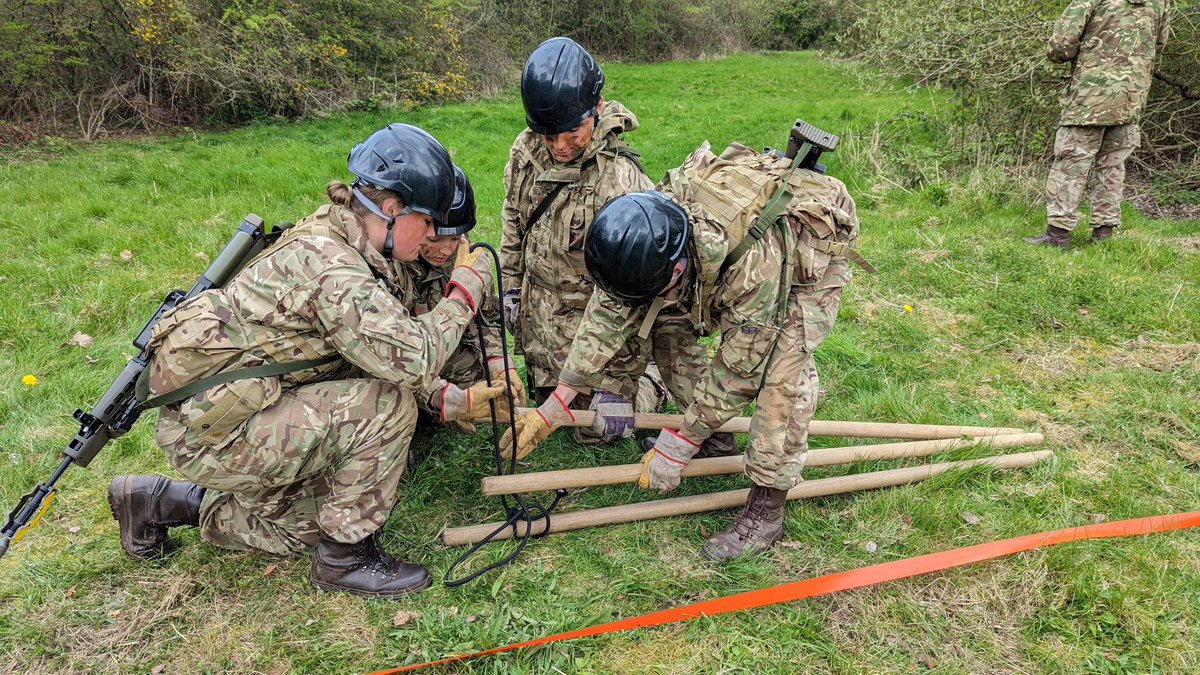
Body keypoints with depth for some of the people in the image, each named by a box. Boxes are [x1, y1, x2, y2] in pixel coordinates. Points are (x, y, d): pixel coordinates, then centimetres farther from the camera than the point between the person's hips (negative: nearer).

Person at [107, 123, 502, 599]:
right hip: (210, 433, -10)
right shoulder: (331, 266, -26)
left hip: (210, 413, 10)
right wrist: (465, 293, -17)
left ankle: (160, 503, 29)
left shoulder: (338, 242, 6)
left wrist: (450, 399, 5)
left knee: (304, 527, 23)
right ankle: (345, 558, -6)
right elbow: (412, 359, -33)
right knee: (387, 405, -22)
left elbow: (381, 357, 12)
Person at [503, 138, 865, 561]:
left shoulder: (754, 262, -46)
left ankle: (765, 511, -15)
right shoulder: (646, 230, -28)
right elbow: (608, 312, -17)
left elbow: (738, 371, -34)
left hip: (810, 261, -6)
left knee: (784, 364, -28)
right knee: (668, 325, -5)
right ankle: (715, 436, 12)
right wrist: (555, 406, -16)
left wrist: (676, 449, -26)